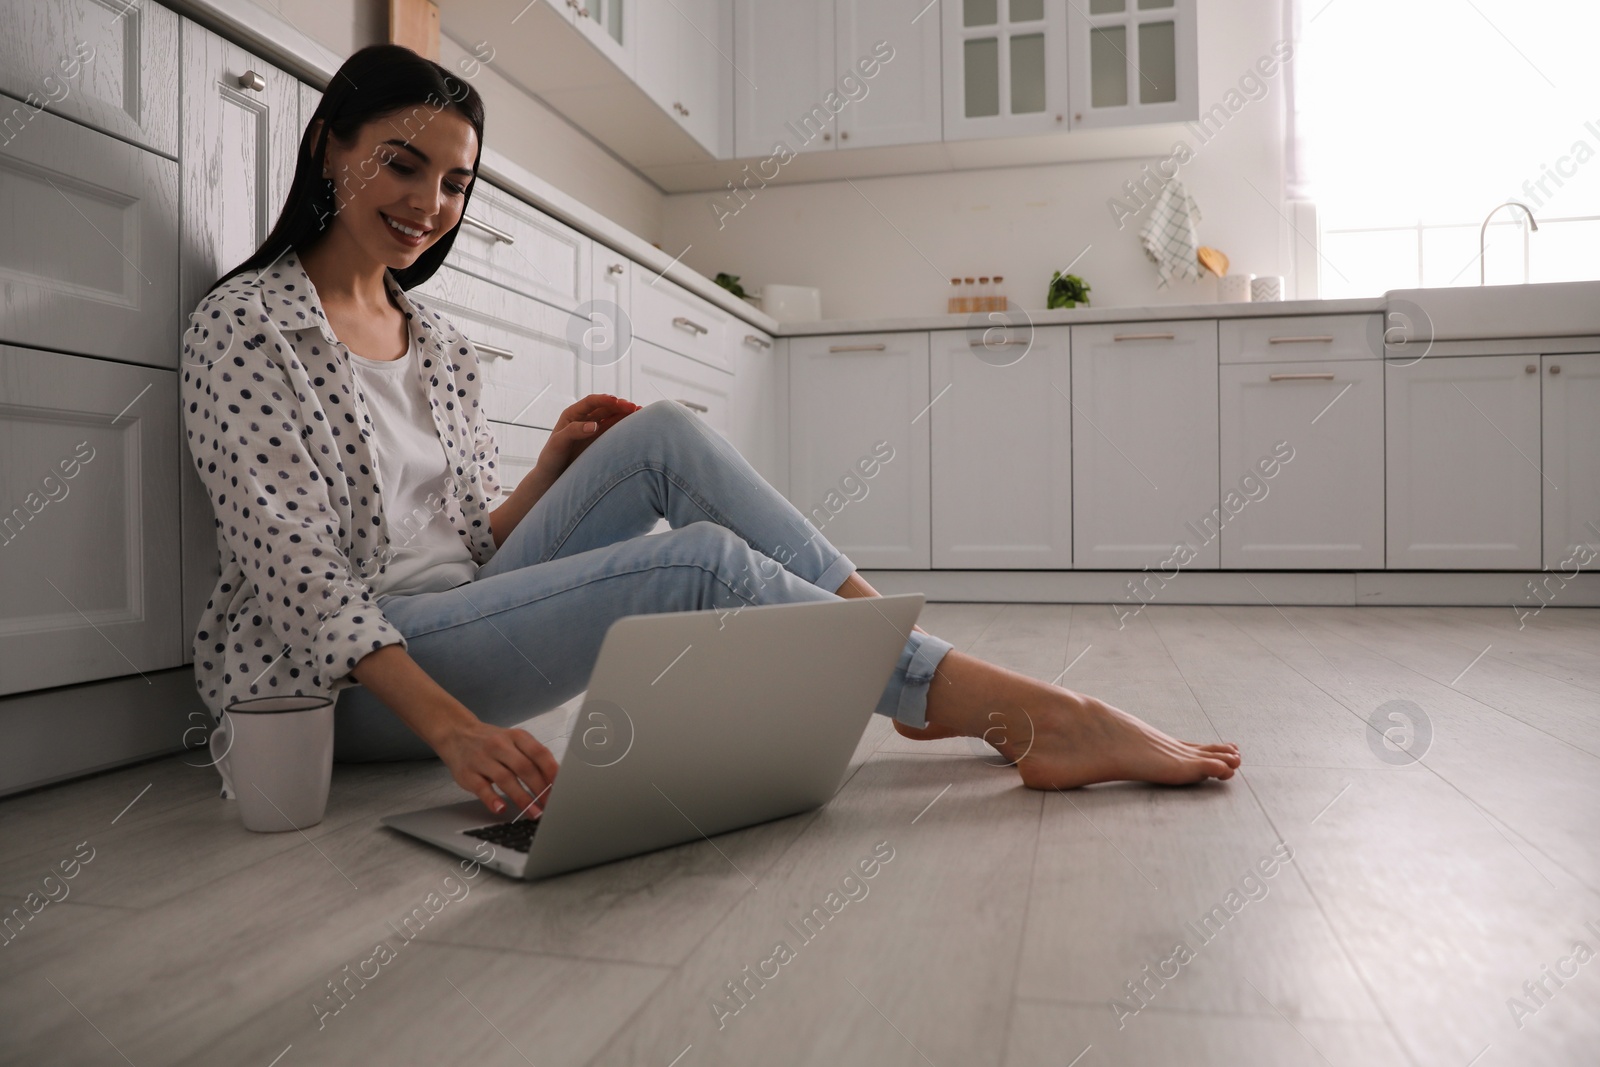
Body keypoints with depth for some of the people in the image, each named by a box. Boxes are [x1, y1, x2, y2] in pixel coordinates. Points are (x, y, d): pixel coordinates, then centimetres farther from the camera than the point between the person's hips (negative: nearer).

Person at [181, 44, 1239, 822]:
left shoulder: (441, 343, 13)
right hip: (347, 678, -6)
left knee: (665, 438, -14)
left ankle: (920, 667, -17)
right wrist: (451, 725, -30)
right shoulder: (246, 323, -6)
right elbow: (294, 567, -17)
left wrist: (552, 469, -6)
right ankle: (1040, 719, -23)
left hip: (456, 623, 6)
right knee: (704, 560, -26)